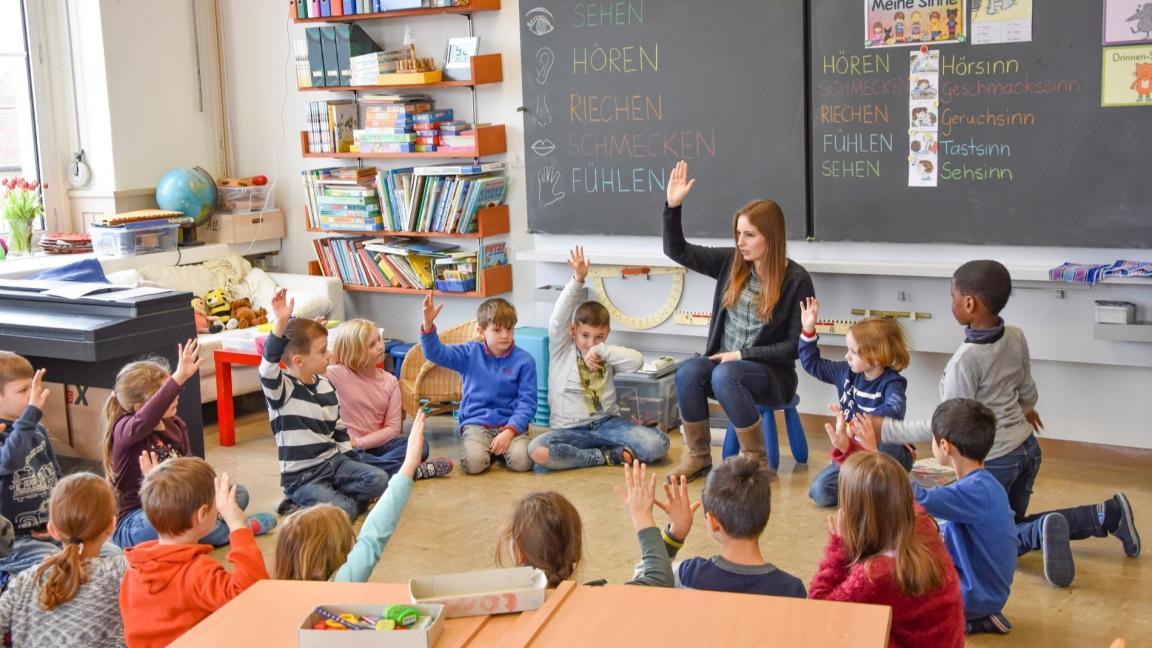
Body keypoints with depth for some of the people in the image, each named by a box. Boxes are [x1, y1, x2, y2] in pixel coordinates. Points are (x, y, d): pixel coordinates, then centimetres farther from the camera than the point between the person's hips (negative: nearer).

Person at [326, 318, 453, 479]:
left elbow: (393, 428, -1)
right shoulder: (337, 374, -7)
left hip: (375, 446, 3)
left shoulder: (390, 381, 4)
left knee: (419, 444, -18)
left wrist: (358, 442, -15)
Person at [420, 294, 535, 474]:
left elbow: (527, 403, -4)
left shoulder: (524, 360, -2)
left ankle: (499, 449, 7)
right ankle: (488, 448, 8)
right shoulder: (470, 353, 4)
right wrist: (428, 324, -20)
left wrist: (509, 431, -18)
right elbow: (435, 353, -1)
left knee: (521, 461, -28)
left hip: (510, 423, 0)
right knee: (474, 462, -28)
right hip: (476, 421, 0)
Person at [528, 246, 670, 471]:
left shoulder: (607, 355, 7)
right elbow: (558, 318, -15)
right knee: (537, 450, -35)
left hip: (607, 422, 1)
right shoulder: (561, 349, 2)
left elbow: (637, 361, -12)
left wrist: (601, 350, -14)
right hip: (571, 429, 0)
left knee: (658, 444, -23)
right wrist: (577, 279, -25)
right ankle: (608, 456, -17)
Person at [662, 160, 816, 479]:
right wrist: (673, 206, -7)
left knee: (725, 376, -36)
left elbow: (795, 345, -11)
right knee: (687, 373, -28)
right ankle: (697, 456, -11)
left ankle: (756, 460, -20)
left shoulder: (796, 279, -11)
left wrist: (743, 354, -16)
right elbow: (677, 251, 6)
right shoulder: (731, 262, 2)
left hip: (771, 373, -4)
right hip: (725, 363, 4)